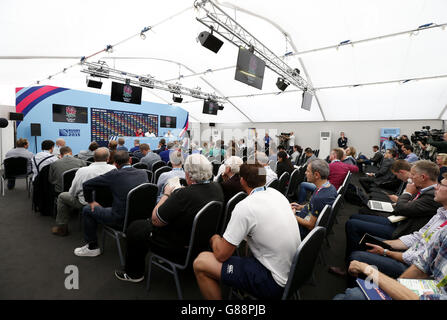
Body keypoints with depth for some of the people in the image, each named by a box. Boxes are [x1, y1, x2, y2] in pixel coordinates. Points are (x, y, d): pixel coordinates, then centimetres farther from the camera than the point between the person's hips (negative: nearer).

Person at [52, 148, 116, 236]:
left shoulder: (82, 171, -21)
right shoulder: (114, 169, -17)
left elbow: (72, 192, -10)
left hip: (86, 203, -3)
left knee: (62, 196, 21)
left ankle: (62, 228, 30)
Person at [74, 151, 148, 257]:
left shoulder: (114, 174, -13)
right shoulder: (143, 173, -1)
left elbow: (86, 185, -5)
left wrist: (90, 201, 12)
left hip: (121, 220, -5)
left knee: (87, 209, 15)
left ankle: (92, 247, 25)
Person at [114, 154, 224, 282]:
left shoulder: (184, 195, -33)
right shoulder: (217, 188, -10)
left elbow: (155, 220, -21)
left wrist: (166, 194, -9)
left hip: (180, 247, -8)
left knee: (134, 228, 10)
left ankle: (134, 273, 28)